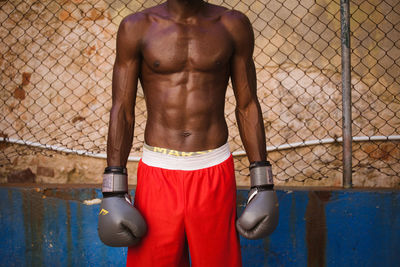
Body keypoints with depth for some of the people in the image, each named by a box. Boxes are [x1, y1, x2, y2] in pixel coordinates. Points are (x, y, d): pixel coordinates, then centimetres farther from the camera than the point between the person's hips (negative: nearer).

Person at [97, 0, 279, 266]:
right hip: (158, 172, 0)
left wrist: (263, 184, 3)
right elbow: (122, 110, 1)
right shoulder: (137, 27, 1)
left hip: (215, 170, 1)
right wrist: (114, 190, -4)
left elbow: (247, 106, 6)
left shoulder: (233, 25, 3)